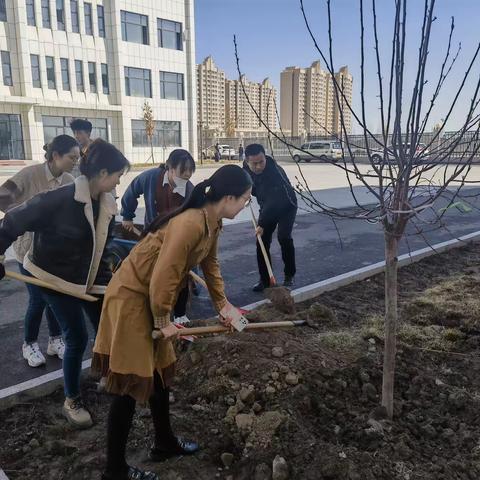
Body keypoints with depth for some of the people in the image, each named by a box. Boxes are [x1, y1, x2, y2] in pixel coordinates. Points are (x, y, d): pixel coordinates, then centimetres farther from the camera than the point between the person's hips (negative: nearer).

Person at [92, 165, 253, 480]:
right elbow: (163, 278, -28)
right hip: (131, 297, -10)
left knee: (160, 371, 20)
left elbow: (210, 264, 14)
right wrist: (163, 321, -13)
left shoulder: (213, 223, 1)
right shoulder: (190, 225, -30)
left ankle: (165, 443, 40)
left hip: (153, 297, 10)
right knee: (131, 384, 1)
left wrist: (223, 304, 12)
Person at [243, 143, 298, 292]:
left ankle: (289, 275, -1)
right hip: (267, 207, 6)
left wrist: (262, 224, -38)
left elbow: (275, 201, -38)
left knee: (284, 237, -20)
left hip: (286, 206, -5)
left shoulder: (275, 171, -36)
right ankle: (264, 279, 7)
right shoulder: (246, 167, -15)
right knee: (262, 241, -3)